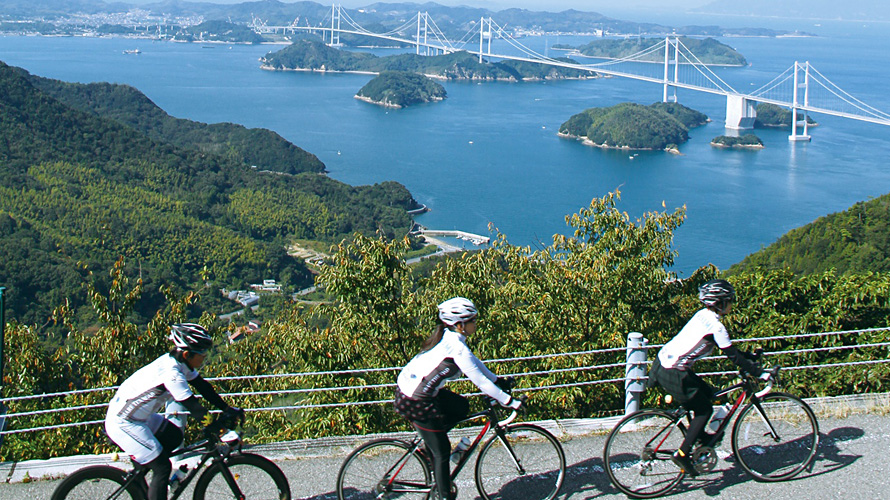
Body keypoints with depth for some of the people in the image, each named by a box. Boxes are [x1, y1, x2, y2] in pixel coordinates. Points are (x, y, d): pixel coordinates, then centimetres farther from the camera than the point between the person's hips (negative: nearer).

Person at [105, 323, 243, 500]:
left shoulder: (177, 362, 0)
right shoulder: (171, 373, -27)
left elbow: (203, 387, 8)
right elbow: (193, 406, -25)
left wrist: (228, 409, 4)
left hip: (137, 416, 9)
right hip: (123, 423, -9)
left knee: (174, 437, 14)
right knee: (163, 468, -7)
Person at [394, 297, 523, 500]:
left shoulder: (448, 336, 5)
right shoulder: (457, 347, -21)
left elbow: (474, 361, 18)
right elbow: (481, 382, -19)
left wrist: (498, 380, 18)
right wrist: (510, 402, -13)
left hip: (409, 385, 9)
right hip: (415, 401, -9)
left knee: (461, 408, 16)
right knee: (442, 451, 3)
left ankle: (429, 440, 19)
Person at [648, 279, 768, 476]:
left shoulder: (703, 315, 11)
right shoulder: (715, 327, -16)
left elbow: (729, 348, 22)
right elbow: (734, 356, -14)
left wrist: (751, 357, 24)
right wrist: (761, 373, -8)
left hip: (663, 362, 9)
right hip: (672, 373, -9)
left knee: (707, 393, 20)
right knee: (705, 409, 3)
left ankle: (698, 435, 32)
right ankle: (682, 454, 2)